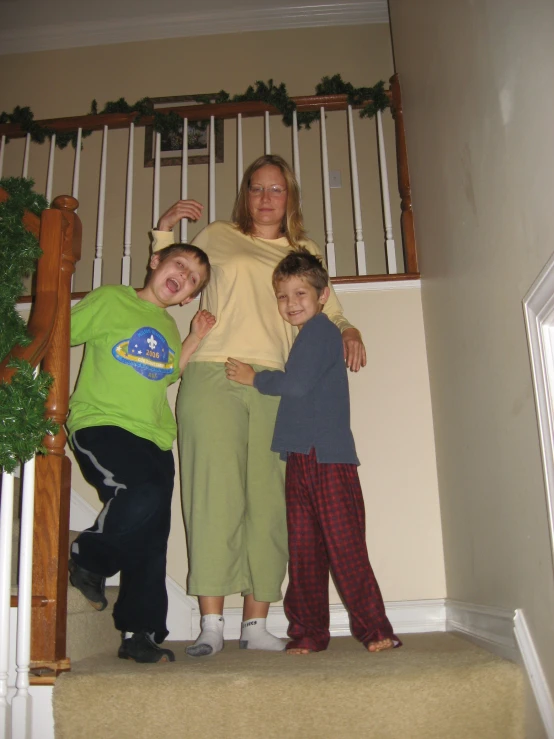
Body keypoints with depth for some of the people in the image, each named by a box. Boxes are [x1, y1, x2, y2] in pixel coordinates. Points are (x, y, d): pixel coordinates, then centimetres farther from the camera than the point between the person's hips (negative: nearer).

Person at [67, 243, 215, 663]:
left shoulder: (168, 326, 19)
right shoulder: (109, 300, 3)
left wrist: (195, 340, 12)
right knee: (146, 496, -29)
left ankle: (140, 632, 17)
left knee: (152, 540, 4)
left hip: (154, 439, 6)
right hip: (101, 425, -6)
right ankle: (88, 558, -1)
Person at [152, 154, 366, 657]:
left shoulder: (305, 253, 24)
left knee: (269, 503, -4)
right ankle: (211, 624, -5)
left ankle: (256, 624, 4)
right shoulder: (217, 238, 20)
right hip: (214, 375, -1)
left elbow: (329, 310, 20)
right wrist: (165, 229, 9)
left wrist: (349, 331, -1)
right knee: (215, 494, -10)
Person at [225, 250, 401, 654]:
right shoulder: (307, 336, 23)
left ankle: (374, 628, 4)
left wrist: (254, 377, -1)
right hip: (301, 456, 9)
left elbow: (296, 383, -14)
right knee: (303, 549, 7)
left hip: (329, 454, -9)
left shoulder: (321, 328, -5)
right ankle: (308, 632, 14)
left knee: (345, 545, -6)